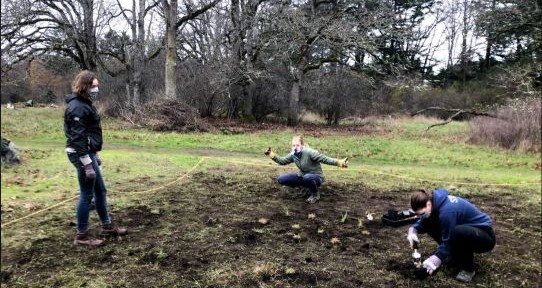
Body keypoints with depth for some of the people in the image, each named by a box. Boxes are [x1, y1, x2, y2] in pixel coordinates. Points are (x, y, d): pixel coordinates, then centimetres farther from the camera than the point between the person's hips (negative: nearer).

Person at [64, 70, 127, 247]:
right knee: (87, 195, -1)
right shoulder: (77, 107, -18)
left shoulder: (85, 104, 14)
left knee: (100, 191, 18)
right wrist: (87, 165, -24)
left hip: (88, 152, 11)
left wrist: (95, 155, 23)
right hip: (81, 155, -11)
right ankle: (82, 236, 13)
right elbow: (78, 138, -23)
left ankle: (107, 226, 30)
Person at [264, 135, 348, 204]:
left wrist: (338, 162, -42)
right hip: (302, 176, 6)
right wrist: (272, 155, -5)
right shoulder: (293, 154, -5)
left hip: (316, 177, -6)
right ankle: (304, 186, 9)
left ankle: (315, 194, -9)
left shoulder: (309, 152, -25)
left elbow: (324, 159, -29)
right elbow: (282, 161, 8)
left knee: (307, 177, -44)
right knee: (281, 179, -8)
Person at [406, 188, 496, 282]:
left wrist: (435, 260, -24)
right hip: (468, 230, 8)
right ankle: (457, 254, 10)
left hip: (486, 236, -8)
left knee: (458, 232, -40)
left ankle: (468, 268, -14)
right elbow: (423, 222, 2)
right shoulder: (435, 201, -8)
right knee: (429, 224, -4)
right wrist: (413, 230, -17)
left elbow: (448, 241, -24)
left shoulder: (447, 210, -31)